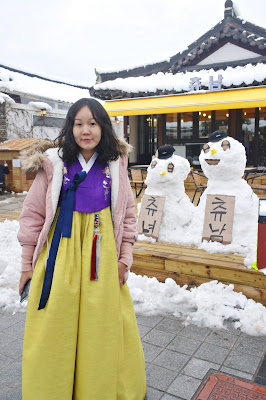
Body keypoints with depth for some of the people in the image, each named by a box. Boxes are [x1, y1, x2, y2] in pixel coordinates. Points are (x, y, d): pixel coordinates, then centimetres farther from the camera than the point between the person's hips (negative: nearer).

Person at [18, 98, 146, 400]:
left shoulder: (115, 165, 2)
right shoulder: (53, 163, -3)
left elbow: (127, 215, 9)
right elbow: (33, 214, 1)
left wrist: (124, 257, 4)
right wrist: (27, 263, 2)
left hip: (102, 252, 1)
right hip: (61, 249, -1)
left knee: (102, 324, 10)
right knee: (55, 326, 9)